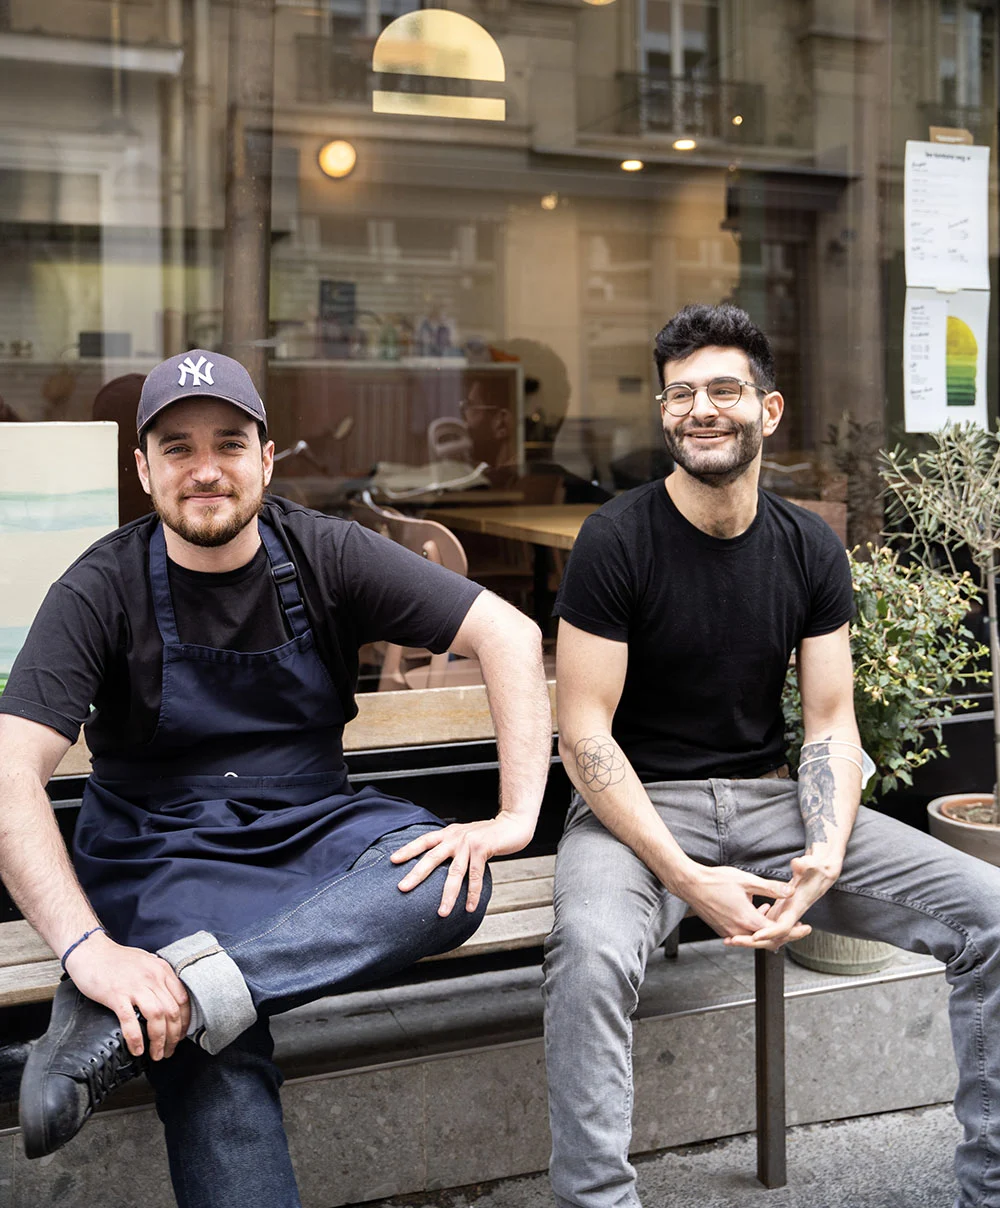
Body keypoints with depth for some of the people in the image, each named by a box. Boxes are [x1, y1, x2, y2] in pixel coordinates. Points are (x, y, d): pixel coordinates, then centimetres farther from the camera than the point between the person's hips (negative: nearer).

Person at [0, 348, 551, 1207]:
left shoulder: (325, 555, -3)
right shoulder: (103, 589, -8)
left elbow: (509, 634, -7)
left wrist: (518, 815, -20)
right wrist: (87, 947, -33)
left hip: (310, 829, 3)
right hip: (162, 853, -3)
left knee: (450, 883, -30)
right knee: (218, 1066, -33)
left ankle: (158, 1002, -37)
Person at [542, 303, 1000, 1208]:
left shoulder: (809, 548, 4)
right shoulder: (618, 540, -10)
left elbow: (831, 724, 4)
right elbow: (584, 734, -12)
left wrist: (826, 854, -16)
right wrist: (689, 879, -22)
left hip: (770, 796, 5)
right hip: (638, 805, -4)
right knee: (591, 953, -37)